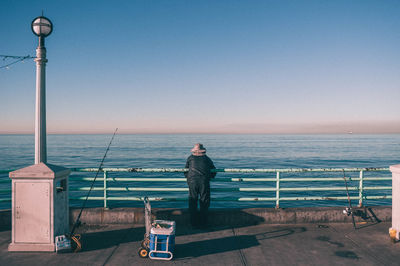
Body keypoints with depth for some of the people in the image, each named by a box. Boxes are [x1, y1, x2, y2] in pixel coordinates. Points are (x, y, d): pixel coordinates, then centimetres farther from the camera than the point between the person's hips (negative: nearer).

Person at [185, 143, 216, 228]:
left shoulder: (190, 158, 17)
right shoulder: (207, 159, 18)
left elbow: (186, 171, 23)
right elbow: (214, 171, 25)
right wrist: (209, 178, 37)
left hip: (192, 181, 0)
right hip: (204, 181, 0)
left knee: (192, 202, 9)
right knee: (204, 202, 7)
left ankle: (193, 223, 11)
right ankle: (203, 223, 10)